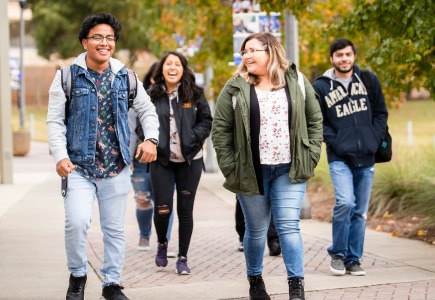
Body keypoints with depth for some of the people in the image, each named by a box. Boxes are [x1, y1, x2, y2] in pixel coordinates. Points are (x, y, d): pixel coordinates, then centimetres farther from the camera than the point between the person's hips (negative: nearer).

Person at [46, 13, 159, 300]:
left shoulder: (125, 77, 6)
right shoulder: (67, 76, -1)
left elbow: (147, 110, 16)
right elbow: (55, 120, -2)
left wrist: (151, 138, -2)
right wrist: (60, 156, -14)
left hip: (117, 168, 3)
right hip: (79, 166, -3)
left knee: (115, 228, 8)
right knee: (77, 222, -18)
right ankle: (78, 275, 6)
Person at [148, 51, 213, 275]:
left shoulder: (194, 94, 1)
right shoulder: (152, 95, -1)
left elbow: (206, 121, 4)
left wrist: (192, 138, -10)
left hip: (189, 160, 1)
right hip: (161, 161, -1)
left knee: (185, 209, 4)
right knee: (162, 209, -5)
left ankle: (182, 258, 15)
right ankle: (162, 244, 27)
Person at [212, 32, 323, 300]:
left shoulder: (297, 82, 4)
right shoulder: (236, 88, -1)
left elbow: (315, 119, 9)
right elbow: (220, 129, 0)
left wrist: (311, 155, 0)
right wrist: (229, 166, -7)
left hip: (289, 170, 0)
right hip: (251, 172, 0)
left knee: (289, 226, -8)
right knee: (256, 230, 10)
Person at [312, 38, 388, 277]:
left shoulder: (369, 80, 8)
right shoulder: (321, 87, 0)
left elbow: (381, 113, 13)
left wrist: (374, 140, 1)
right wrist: (335, 142, -10)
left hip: (366, 158, 3)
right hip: (339, 158, -3)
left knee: (360, 211, 6)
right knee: (345, 202, -20)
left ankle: (353, 259, 17)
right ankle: (337, 254, 0)